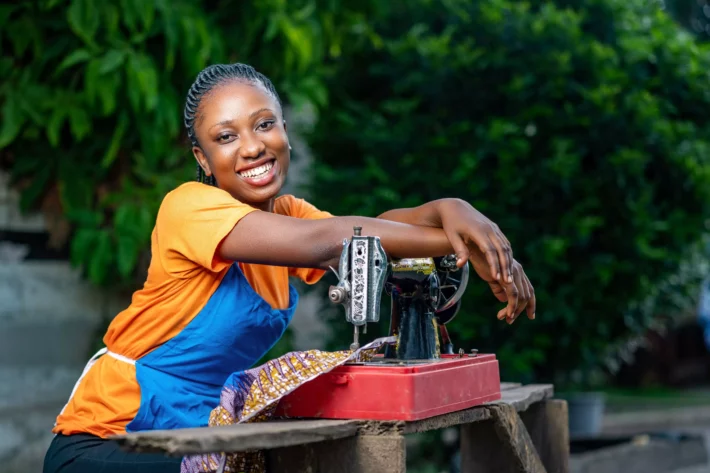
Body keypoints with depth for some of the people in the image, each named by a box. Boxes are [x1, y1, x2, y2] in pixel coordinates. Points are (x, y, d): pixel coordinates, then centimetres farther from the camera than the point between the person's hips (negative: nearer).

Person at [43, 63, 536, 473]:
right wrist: (463, 247, -30)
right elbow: (319, 241, -32)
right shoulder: (189, 206, -20)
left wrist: (450, 209, -34)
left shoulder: (288, 214, 3)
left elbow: (375, 228, -13)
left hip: (201, 431, 7)